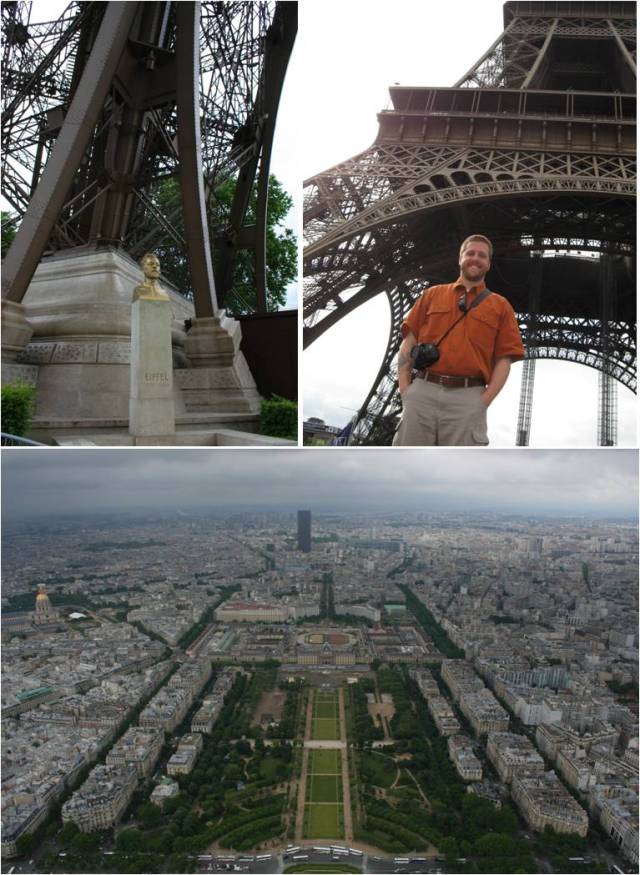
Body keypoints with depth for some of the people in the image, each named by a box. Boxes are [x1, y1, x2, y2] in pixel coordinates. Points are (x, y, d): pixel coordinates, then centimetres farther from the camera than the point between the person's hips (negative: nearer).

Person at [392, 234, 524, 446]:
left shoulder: (501, 306, 17)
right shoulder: (432, 294, 20)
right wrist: (404, 387, 1)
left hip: (468, 398, -1)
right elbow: (408, 343, 14)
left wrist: (484, 400, -6)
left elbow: (504, 359, 8)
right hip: (422, 391, 1)